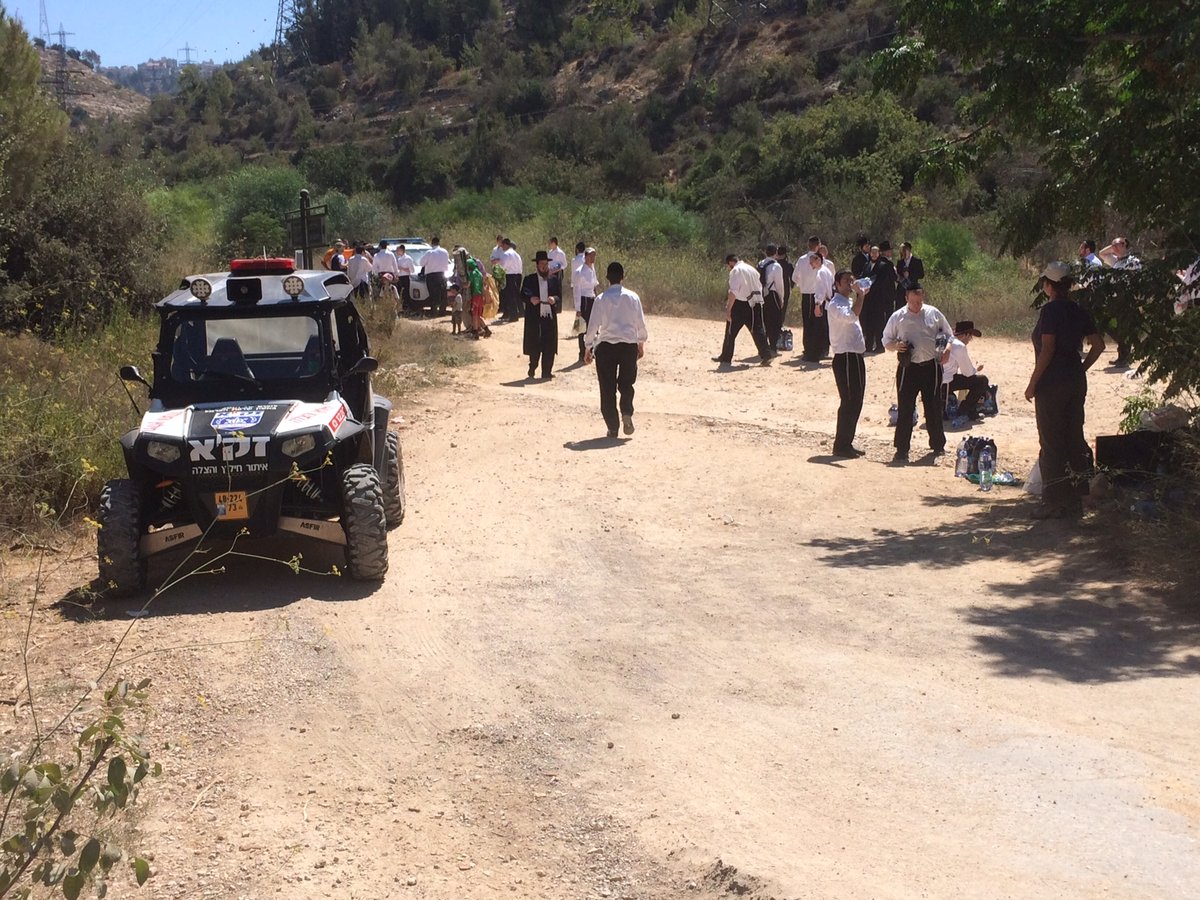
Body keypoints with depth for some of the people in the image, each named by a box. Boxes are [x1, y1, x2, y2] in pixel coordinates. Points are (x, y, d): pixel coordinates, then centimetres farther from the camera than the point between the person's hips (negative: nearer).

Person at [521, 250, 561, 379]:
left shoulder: (555, 280, 10)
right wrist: (530, 299, -24)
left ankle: (547, 372, 7)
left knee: (549, 347, 0)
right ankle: (532, 367, 24)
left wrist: (555, 299, -16)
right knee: (534, 346, 2)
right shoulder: (529, 279, 5)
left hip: (550, 318, 2)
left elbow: (560, 297, 7)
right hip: (534, 317, -1)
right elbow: (523, 295, -2)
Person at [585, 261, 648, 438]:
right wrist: (641, 344, 20)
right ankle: (627, 412, -8)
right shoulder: (632, 297, -1)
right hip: (629, 345, 1)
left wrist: (589, 348, 7)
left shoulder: (601, 299, -4)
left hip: (606, 346, -1)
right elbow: (641, 323, 5)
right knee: (626, 384, 17)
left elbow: (593, 326, -4)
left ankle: (612, 427, 7)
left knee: (607, 387, 7)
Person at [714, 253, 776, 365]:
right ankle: (766, 354, -7)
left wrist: (728, 309, -19)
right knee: (757, 330, 5)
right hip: (755, 304, 6)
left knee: (731, 332, 6)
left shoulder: (735, 271, -9)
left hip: (740, 304, -6)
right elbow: (760, 287, 15)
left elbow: (733, 292, -18)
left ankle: (726, 358, 14)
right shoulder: (752, 269, 14)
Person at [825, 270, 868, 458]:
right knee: (849, 403, -7)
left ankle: (847, 444, 18)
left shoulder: (849, 302, 19)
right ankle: (840, 446, -2)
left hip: (856, 358, 10)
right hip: (845, 358, -10)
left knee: (856, 402, 11)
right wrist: (860, 295, -29)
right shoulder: (835, 305, -14)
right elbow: (851, 316, -34)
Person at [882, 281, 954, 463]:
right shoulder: (898, 317, 1)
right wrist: (896, 346, -14)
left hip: (931, 366, 1)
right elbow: (886, 340, 7)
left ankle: (938, 445, 24)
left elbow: (949, 334, 14)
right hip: (908, 368, -1)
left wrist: (946, 351, -3)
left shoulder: (933, 313, 4)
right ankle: (902, 450, 2)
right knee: (905, 409, -3)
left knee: (933, 407, 10)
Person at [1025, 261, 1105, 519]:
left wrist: (1032, 384, -13)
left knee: (1051, 443, -2)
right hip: (1076, 382, 7)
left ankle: (1054, 502, 0)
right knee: (1074, 438, 13)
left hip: (1052, 382, -7)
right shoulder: (1079, 311, 8)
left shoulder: (1050, 310, -13)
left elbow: (1047, 350, -18)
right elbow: (1098, 345, 10)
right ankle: (1074, 499, 18)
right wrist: (1081, 369, 17)